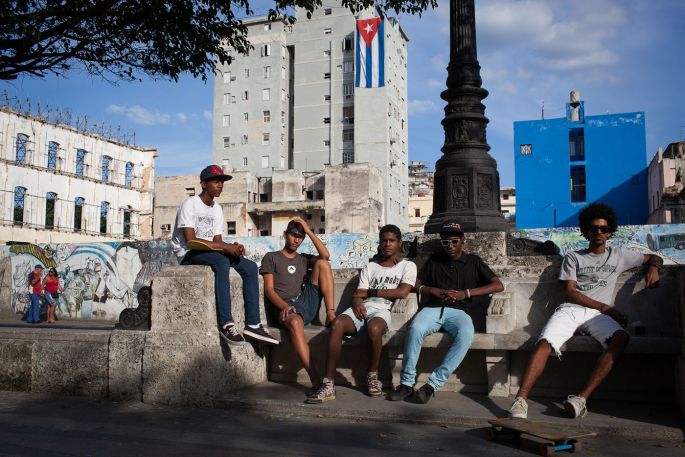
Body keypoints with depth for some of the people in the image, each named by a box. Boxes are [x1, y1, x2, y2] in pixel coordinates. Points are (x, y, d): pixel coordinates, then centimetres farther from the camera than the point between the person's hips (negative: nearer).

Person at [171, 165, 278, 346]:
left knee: (250, 266, -10)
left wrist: (233, 247, -15)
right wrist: (225, 247, -24)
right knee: (221, 261, -37)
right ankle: (226, 323, -37)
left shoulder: (217, 209, 13)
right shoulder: (189, 204, -11)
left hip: (210, 253, 8)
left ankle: (253, 324, -17)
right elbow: (190, 240, -21)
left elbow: (217, 241, 8)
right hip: (188, 254, -8)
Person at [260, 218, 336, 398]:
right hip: (286, 306, -4)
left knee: (322, 263, -8)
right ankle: (316, 381, -48)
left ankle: (331, 314, -20)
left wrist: (308, 230, 6)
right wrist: (284, 306, -17)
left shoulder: (304, 259, 26)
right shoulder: (271, 258, 15)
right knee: (296, 323, -41)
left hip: (308, 302, 5)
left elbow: (325, 256, 4)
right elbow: (269, 289, 2)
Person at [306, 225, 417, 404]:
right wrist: (357, 302, -13)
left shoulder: (407, 266, 14)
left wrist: (369, 291, 1)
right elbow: (358, 294, 13)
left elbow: (402, 292, -3)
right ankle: (328, 385, -30)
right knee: (337, 325, -30)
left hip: (382, 310, -3)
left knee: (374, 328, -39)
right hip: (362, 309, 3)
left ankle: (372, 376, -12)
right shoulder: (370, 267, 24)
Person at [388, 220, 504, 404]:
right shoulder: (434, 260, 24)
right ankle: (407, 383, -27)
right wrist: (432, 290, -1)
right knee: (415, 328, -34)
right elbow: (416, 284, 21)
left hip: (458, 311, -1)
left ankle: (433, 384, -33)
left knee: (466, 335, -37)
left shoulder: (473, 261, 18)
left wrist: (465, 293, -3)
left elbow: (498, 285, 7)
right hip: (433, 308, 1)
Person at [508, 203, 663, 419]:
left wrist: (653, 268, 8)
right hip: (570, 309, -1)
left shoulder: (619, 255, 23)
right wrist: (605, 307, -4)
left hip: (598, 314, 1)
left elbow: (655, 258, 34)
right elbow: (570, 293, 6)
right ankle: (520, 400, -39)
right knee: (545, 343, -31)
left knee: (621, 338, -35)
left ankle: (582, 398, -38)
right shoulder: (573, 258, 17)